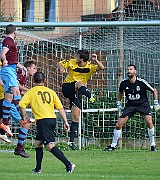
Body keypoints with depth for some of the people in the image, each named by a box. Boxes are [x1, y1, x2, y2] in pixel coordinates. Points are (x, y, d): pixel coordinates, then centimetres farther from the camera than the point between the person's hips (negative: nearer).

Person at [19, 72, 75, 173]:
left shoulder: (31, 92, 5)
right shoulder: (50, 91, 15)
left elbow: (21, 105, -4)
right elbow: (60, 108, 9)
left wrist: (24, 116, 13)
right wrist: (65, 122, 10)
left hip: (43, 120, -6)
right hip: (53, 119, 6)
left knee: (50, 145, -12)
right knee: (38, 142, 21)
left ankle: (68, 164, -25)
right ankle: (38, 168, 22)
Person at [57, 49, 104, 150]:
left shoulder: (90, 66, -3)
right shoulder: (71, 62, -2)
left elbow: (101, 68, -15)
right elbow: (60, 64, 8)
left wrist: (96, 61, -33)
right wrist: (61, 69, -14)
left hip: (77, 93, 2)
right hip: (67, 88, -2)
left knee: (76, 118, -2)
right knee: (79, 83, -36)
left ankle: (71, 141, 5)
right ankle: (90, 96, -68)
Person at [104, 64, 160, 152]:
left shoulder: (141, 82, -18)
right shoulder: (124, 82, -8)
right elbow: (120, 92, 16)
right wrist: (118, 103, 11)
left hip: (143, 104, -3)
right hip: (130, 105, 3)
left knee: (149, 122, -25)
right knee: (118, 125, -6)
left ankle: (153, 144, -9)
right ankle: (113, 145, 11)